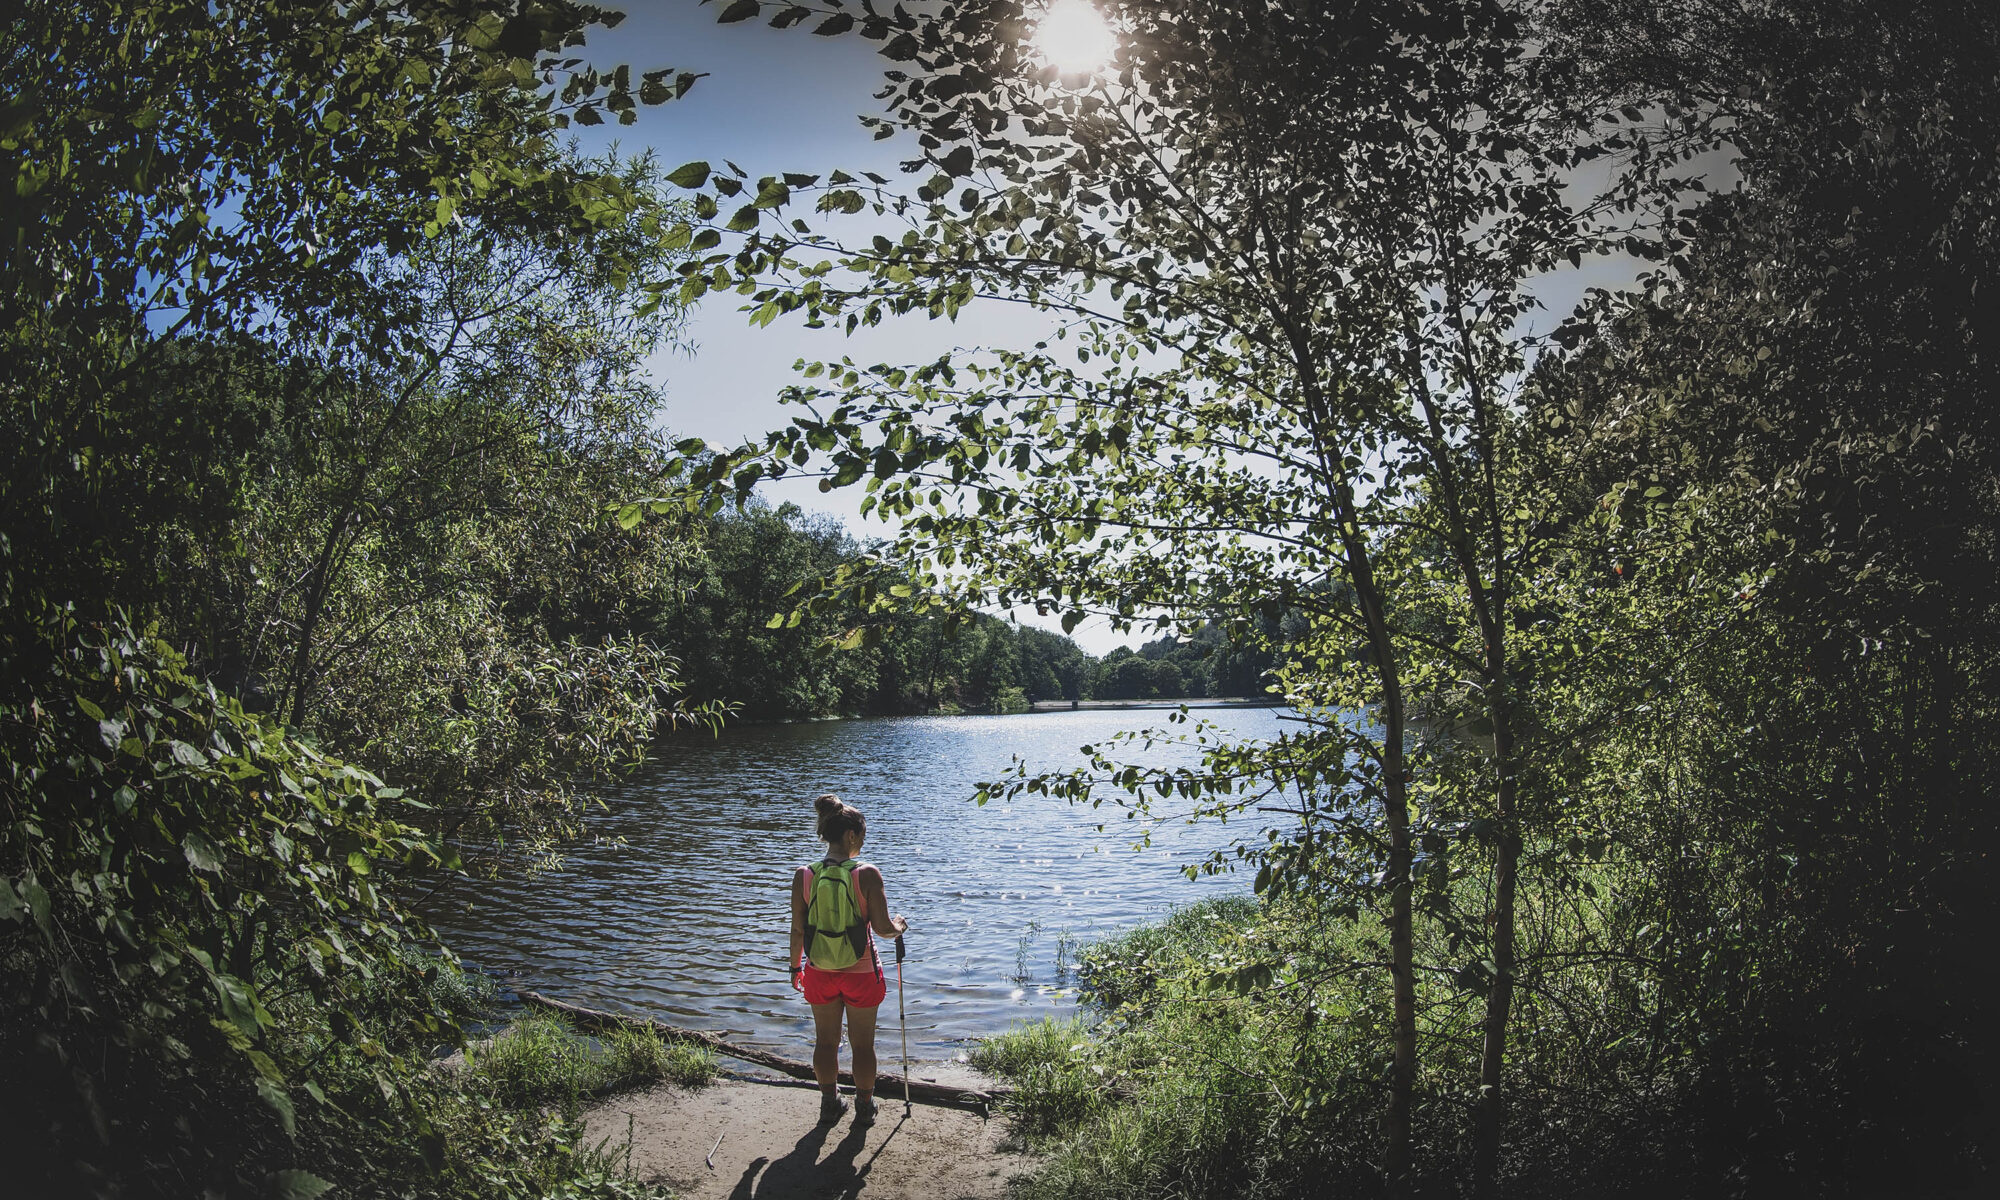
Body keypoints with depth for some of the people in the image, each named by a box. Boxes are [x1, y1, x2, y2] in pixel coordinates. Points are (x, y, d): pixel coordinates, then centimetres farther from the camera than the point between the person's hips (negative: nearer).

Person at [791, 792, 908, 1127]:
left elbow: (797, 929, -3)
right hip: (861, 973, -2)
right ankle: (864, 1108, 28)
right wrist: (899, 926, 8)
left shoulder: (804, 876, -10)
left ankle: (830, 1103, 33)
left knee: (826, 1041, 19)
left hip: (820, 973, 3)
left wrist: (795, 966, 12)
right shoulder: (867, 875, -18)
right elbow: (882, 927, -15)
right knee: (863, 1044, 15)